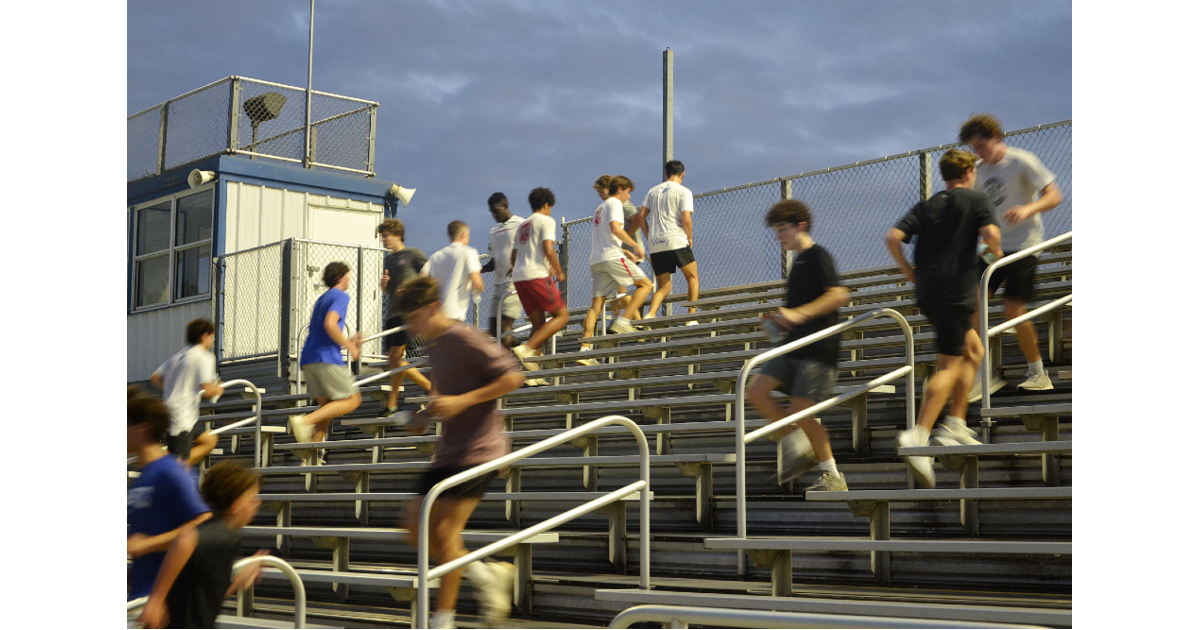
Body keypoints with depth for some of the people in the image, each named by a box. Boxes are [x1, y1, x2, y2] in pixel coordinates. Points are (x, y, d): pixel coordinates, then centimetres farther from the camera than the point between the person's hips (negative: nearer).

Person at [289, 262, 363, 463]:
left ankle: (311, 450, 1)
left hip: (308, 359, 9)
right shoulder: (340, 296, -3)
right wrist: (350, 347, -10)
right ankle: (305, 421, -19)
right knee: (352, 400, -2)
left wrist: (348, 341, 27)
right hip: (325, 358, -9)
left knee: (327, 405, 13)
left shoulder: (322, 298, 25)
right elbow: (330, 324, -20)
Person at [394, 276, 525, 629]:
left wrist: (461, 401, -21)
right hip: (449, 451, 9)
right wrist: (426, 415, 11)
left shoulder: (464, 339, -13)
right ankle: (487, 574, 17)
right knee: (416, 527, 3)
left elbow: (512, 376, -17)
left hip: (478, 450, -9)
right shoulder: (432, 345, 14)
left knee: (444, 530, -11)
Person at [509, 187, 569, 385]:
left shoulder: (523, 224, 23)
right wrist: (559, 272, -1)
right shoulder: (546, 221, 0)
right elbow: (549, 250, -15)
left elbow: (513, 259, 24)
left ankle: (533, 374, 1)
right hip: (537, 275, -8)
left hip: (518, 277, 8)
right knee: (561, 315, -1)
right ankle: (527, 348, -19)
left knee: (538, 323, 11)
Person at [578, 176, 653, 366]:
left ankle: (584, 350, -10)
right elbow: (616, 229, -16)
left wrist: (626, 252, 28)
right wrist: (636, 246, -9)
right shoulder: (614, 203, 1)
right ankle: (623, 321, -10)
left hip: (597, 260, 8)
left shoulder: (601, 207, 30)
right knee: (645, 284, 4)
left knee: (596, 305, 1)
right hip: (612, 257, -8)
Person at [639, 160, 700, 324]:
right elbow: (686, 219, -10)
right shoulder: (683, 191, 1)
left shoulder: (653, 191, 15)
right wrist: (689, 237, 5)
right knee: (693, 278, 11)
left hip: (655, 245, 4)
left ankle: (650, 315, -16)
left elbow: (641, 217, 9)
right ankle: (692, 318, 0)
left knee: (664, 287, 9)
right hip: (676, 242, -4)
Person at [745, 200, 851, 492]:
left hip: (818, 349, -9)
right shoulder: (798, 262, 18)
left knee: (800, 412, -10)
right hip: (794, 347, 9)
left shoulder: (817, 256, -10)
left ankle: (833, 476, 5)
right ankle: (800, 447, 8)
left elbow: (839, 295, -23)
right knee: (756, 390, -2)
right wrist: (782, 318, 14)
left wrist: (798, 314, -27)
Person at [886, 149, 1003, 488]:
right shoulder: (976, 200, 2)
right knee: (949, 366, -8)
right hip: (956, 291, -6)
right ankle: (918, 436, -23)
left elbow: (894, 237, 2)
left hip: (927, 291, 7)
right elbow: (990, 234, -16)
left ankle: (956, 425, 17)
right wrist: (997, 252, 5)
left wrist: (908, 270, 12)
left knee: (974, 349, 22)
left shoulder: (927, 205, 15)